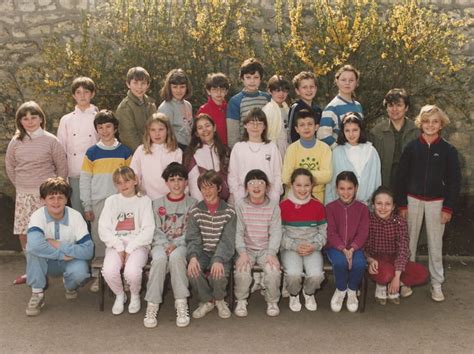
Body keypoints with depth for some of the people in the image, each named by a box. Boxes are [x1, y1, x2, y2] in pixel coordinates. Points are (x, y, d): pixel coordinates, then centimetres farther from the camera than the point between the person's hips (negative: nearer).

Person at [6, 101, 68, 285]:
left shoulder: (50, 140, -4)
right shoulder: (15, 142, 5)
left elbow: (62, 167, 2)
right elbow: (10, 167, 17)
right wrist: (21, 185, 13)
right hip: (23, 195, 4)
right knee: (23, 234, 6)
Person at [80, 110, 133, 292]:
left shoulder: (125, 151, 4)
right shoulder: (91, 152, 4)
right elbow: (84, 181, 5)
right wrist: (87, 207, 1)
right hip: (98, 202, 1)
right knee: (98, 239, 4)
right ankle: (98, 275, 14)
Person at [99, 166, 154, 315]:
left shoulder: (144, 200, 7)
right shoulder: (111, 201, 13)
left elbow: (148, 230, -2)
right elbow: (103, 229, 4)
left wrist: (129, 249, -12)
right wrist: (119, 247, -10)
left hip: (137, 245, -2)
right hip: (115, 244, 2)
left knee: (132, 272, -31)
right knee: (109, 271, -29)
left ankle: (135, 295, 4)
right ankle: (119, 295, 5)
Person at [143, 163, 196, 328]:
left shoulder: (192, 204, 9)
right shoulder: (158, 203, 14)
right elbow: (156, 230, 7)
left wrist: (175, 244, -14)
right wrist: (165, 245, -11)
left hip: (183, 244, -1)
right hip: (161, 243, 1)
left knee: (176, 256, -36)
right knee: (159, 259, -34)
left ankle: (181, 304, -30)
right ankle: (152, 306, -30)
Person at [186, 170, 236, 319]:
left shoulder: (229, 212, -4)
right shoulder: (195, 212, 2)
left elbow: (227, 241, -12)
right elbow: (192, 239, -5)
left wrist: (218, 259, -30)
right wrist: (192, 257, -26)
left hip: (222, 253, -2)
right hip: (202, 252, 2)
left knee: (218, 272, -32)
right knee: (192, 271, -28)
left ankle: (219, 300, 5)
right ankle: (206, 301, 2)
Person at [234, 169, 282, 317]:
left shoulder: (273, 206, -1)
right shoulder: (241, 206, -2)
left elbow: (275, 232, -5)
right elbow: (238, 232, -5)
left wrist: (271, 253, -17)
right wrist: (242, 252, -18)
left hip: (266, 249, 0)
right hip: (247, 249, 0)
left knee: (274, 272, -25)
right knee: (242, 272, -26)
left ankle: (272, 301, 3)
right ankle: (241, 301, 2)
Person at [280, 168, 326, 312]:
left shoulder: (318, 206, 1)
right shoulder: (283, 206, -4)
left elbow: (323, 232, 6)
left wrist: (314, 246, -12)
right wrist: (295, 246, -15)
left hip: (312, 248, 1)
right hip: (290, 248, -1)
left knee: (316, 275, -25)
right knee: (293, 274, -29)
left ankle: (309, 293, 13)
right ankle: (294, 295, 9)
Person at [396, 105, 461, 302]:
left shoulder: (448, 150, -2)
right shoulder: (411, 147, -2)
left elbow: (454, 181, 0)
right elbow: (401, 177, 1)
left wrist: (448, 208, -4)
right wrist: (402, 204, -2)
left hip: (436, 202, 0)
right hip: (413, 200, 0)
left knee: (435, 243, 6)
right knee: (409, 242, 7)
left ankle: (437, 284, 16)